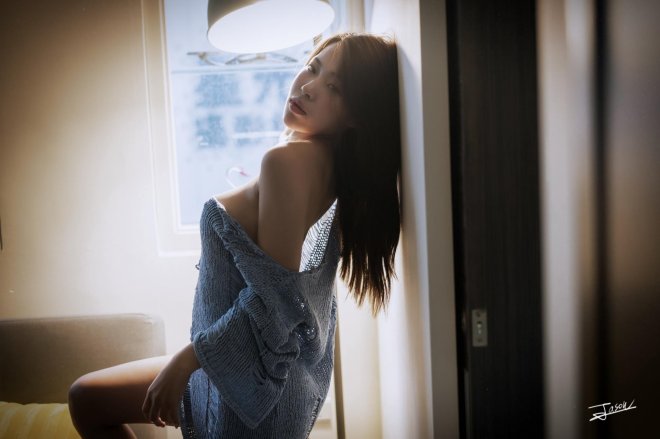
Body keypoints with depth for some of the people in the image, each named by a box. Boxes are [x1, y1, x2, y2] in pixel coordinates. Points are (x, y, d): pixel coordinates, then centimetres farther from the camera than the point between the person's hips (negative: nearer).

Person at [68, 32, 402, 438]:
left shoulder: (288, 160, -24)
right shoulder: (329, 161, 3)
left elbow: (276, 295, -25)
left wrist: (185, 361, -18)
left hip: (251, 376, -10)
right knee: (86, 398, 20)